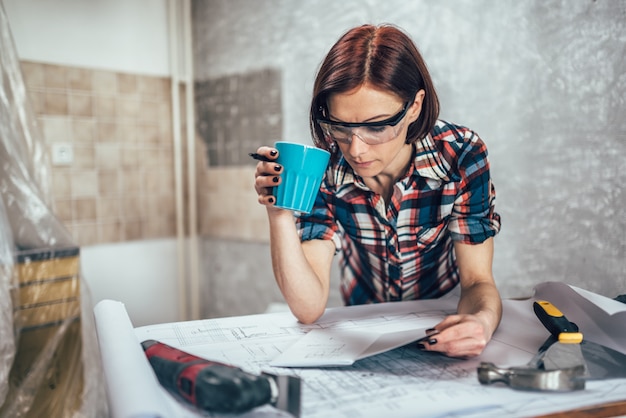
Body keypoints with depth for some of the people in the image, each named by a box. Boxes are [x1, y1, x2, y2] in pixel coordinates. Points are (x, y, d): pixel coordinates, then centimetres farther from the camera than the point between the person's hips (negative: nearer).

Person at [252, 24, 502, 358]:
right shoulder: (323, 169, -18)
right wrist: (279, 215, -36)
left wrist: (483, 322, -38)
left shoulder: (460, 155, -20)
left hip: (445, 331, 0)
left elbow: (477, 280, -16)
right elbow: (308, 308, -22)